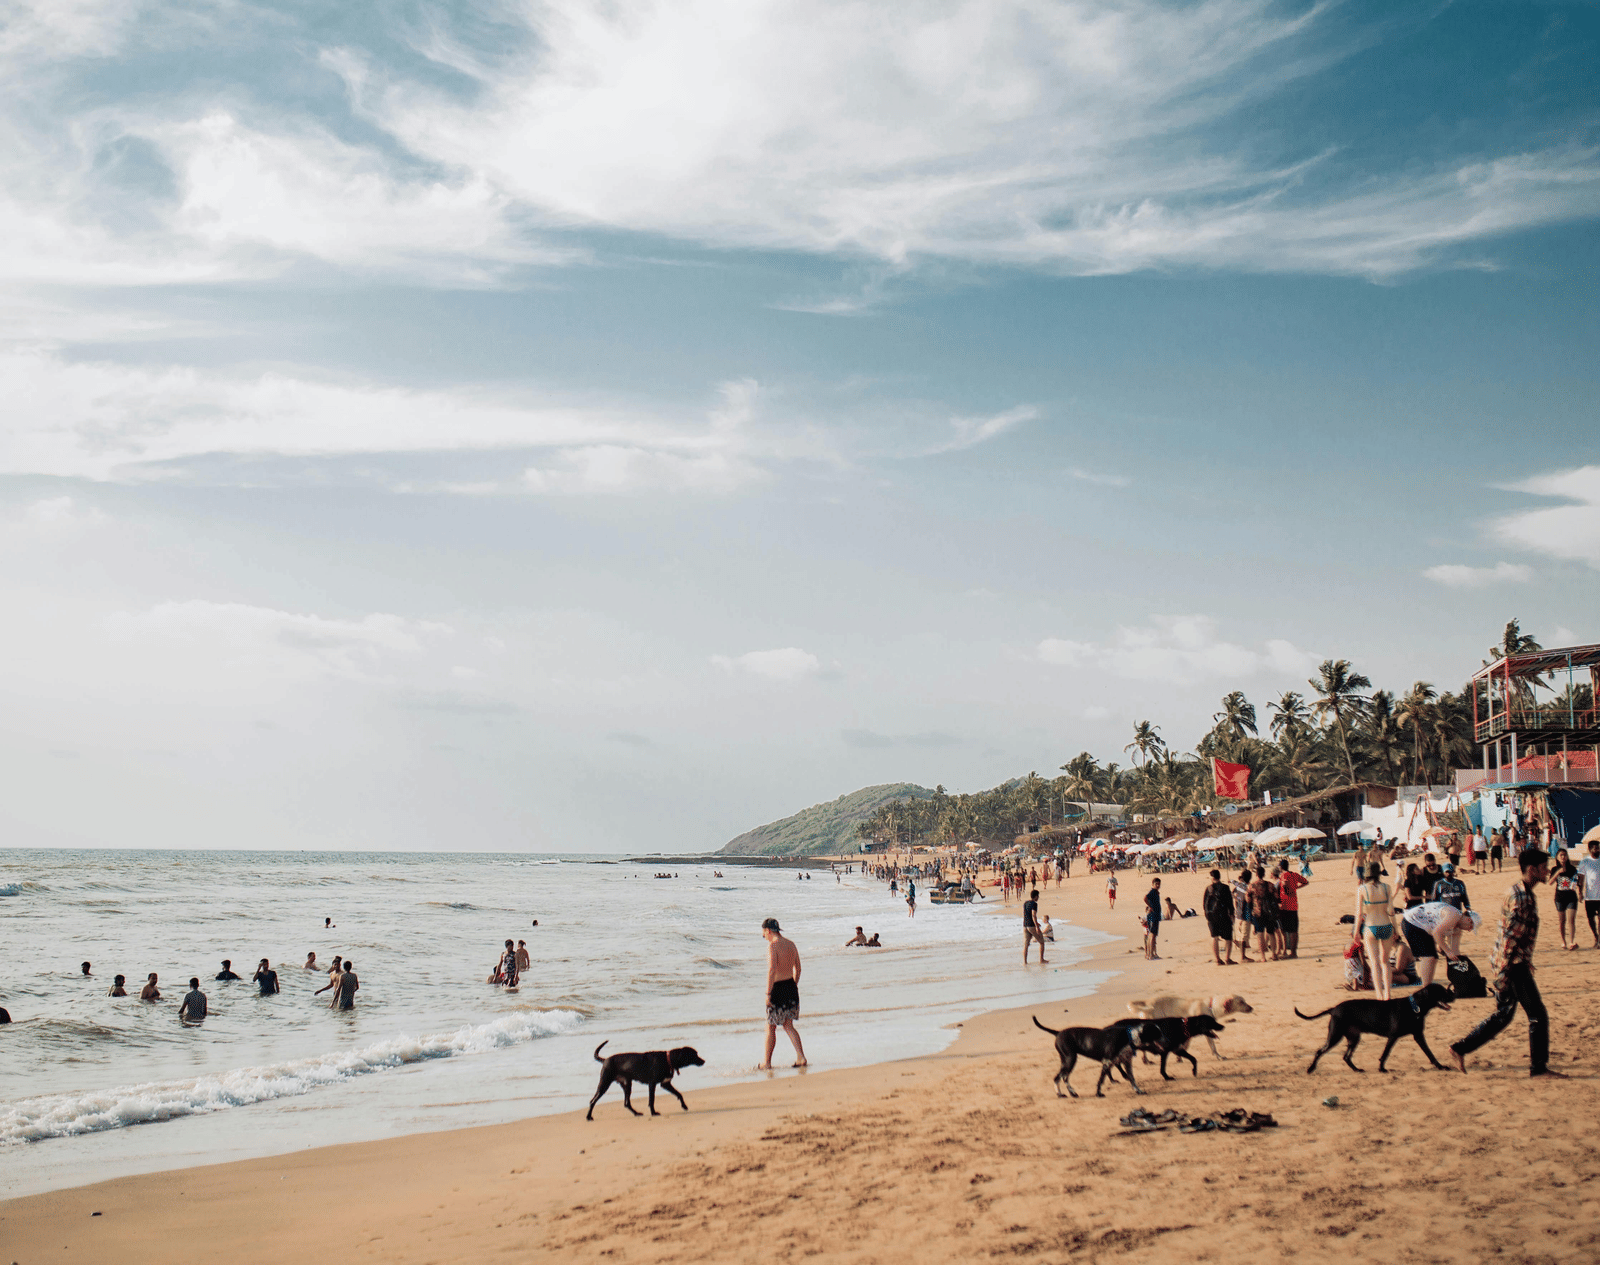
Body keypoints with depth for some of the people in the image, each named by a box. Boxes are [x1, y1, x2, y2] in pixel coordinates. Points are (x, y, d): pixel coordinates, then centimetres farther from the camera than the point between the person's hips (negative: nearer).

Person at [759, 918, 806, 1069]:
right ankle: (801, 1057, 6)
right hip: (791, 987, 7)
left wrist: (768, 993, -21)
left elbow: (772, 970, -23)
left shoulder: (772, 946, -15)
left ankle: (766, 1061, 16)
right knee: (788, 1026, 15)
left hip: (778, 989, -7)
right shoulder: (791, 944, 9)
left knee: (771, 1028, 7)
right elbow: (798, 969, 16)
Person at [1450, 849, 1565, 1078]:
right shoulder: (1519, 896, -19)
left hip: (1517, 963, 10)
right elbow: (1508, 936, -23)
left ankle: (1461, 1049, 17)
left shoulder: (1524, 893, 14)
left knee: (1503, 1014, 15)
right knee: (1538, 1015, 0)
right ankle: (1539, 1066, 9)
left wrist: (1526, 962, 26)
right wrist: (1503, 972, -24)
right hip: (1513, 965, -10)